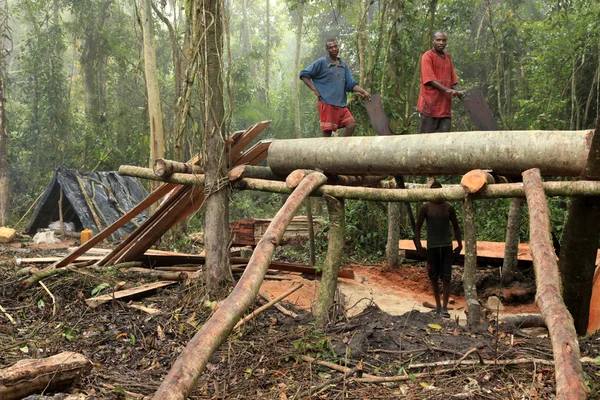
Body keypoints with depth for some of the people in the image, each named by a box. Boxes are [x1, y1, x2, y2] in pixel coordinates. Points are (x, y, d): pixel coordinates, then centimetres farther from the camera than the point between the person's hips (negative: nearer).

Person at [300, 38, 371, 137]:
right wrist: (315, 90, -8)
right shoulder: (321, 62, -1)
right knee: (327, 131, -5)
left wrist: (363, 92, 0)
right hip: (327, 103, -5)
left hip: (341, 104, 6)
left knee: (351, 125, -6)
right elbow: (304, 75, 0)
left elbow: (350, 84, 15)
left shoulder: (343, 64, 15)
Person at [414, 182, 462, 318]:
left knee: (446, 277, -5)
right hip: (432, 246, 0)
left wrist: (460, 244, 4)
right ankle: (437, 304, 23)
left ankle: (445, 307, -4)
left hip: (446, 246, 0)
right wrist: (418, 244, -10)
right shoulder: (426, 208, 0)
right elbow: (418, 227, 1)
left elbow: (456, 227, 11)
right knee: (433, 277, 7)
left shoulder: (449, 208, 4)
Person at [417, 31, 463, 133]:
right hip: (430, 105, -6)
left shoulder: (448, 57, 17)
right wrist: (447, 90, -25)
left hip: (445, 105, 6)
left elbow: (453, 78, 16)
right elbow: (430, 79, -14)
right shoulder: (427, 56, -4)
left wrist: (457, 91, -5)